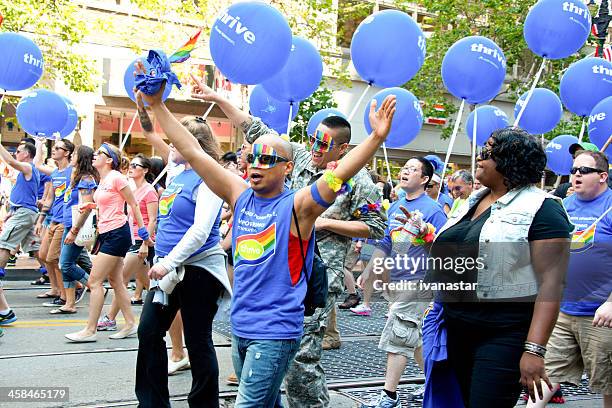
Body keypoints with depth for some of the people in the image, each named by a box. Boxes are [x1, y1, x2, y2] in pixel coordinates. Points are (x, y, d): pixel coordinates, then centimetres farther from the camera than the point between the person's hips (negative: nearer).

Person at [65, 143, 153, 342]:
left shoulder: (116, 177, -12)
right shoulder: (102, 180, 14)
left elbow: (133, 204, -9)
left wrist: (143, 233, -9)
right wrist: (91, 205, 11)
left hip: (117, 233, -10)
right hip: (105, 234, 10)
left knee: (94, 281, -8)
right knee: (115, 281, 12)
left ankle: (90, 330, -1)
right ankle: (130, 324, 20)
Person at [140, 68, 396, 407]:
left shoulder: (297, 205, -9)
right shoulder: (240, 195, 5)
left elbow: (342, 172, -24)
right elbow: (193, 152, 3)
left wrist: (376, 138, -38)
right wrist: (157, 105, 1)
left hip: (276, 333, -6)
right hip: (240, 328, 6)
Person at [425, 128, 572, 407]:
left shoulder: (542, 209, -11)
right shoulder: (473, 201, 12)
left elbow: (551, 282, -19)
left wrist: (534, 350, -25)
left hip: (503, 335, -7)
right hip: (458, 329, 7)